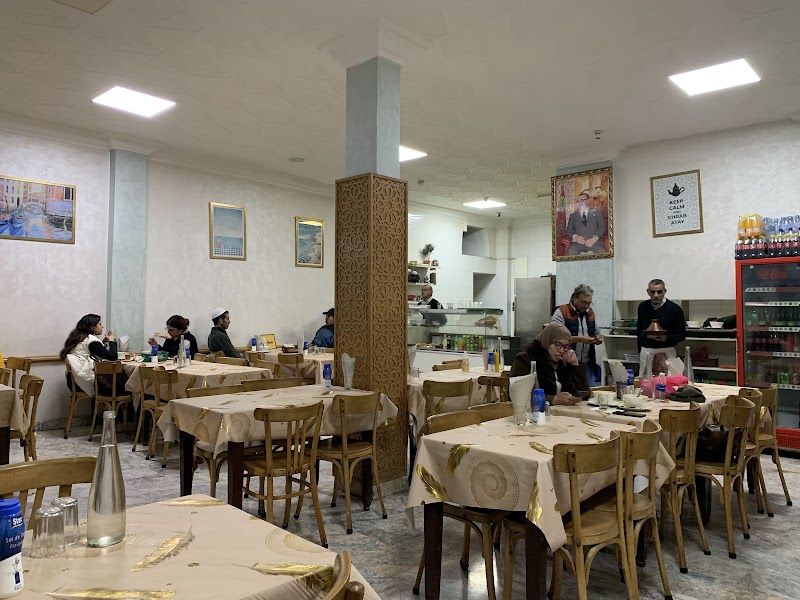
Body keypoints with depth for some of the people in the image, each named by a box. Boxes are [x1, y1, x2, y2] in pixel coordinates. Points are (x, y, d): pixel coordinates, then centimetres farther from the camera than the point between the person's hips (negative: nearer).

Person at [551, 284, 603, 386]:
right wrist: (579, 339, -22)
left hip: (587, 365, 6)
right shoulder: (561, 312, -8)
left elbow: (596, 332, 26)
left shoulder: (591, 313, 14)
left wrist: (598, 338, 2)